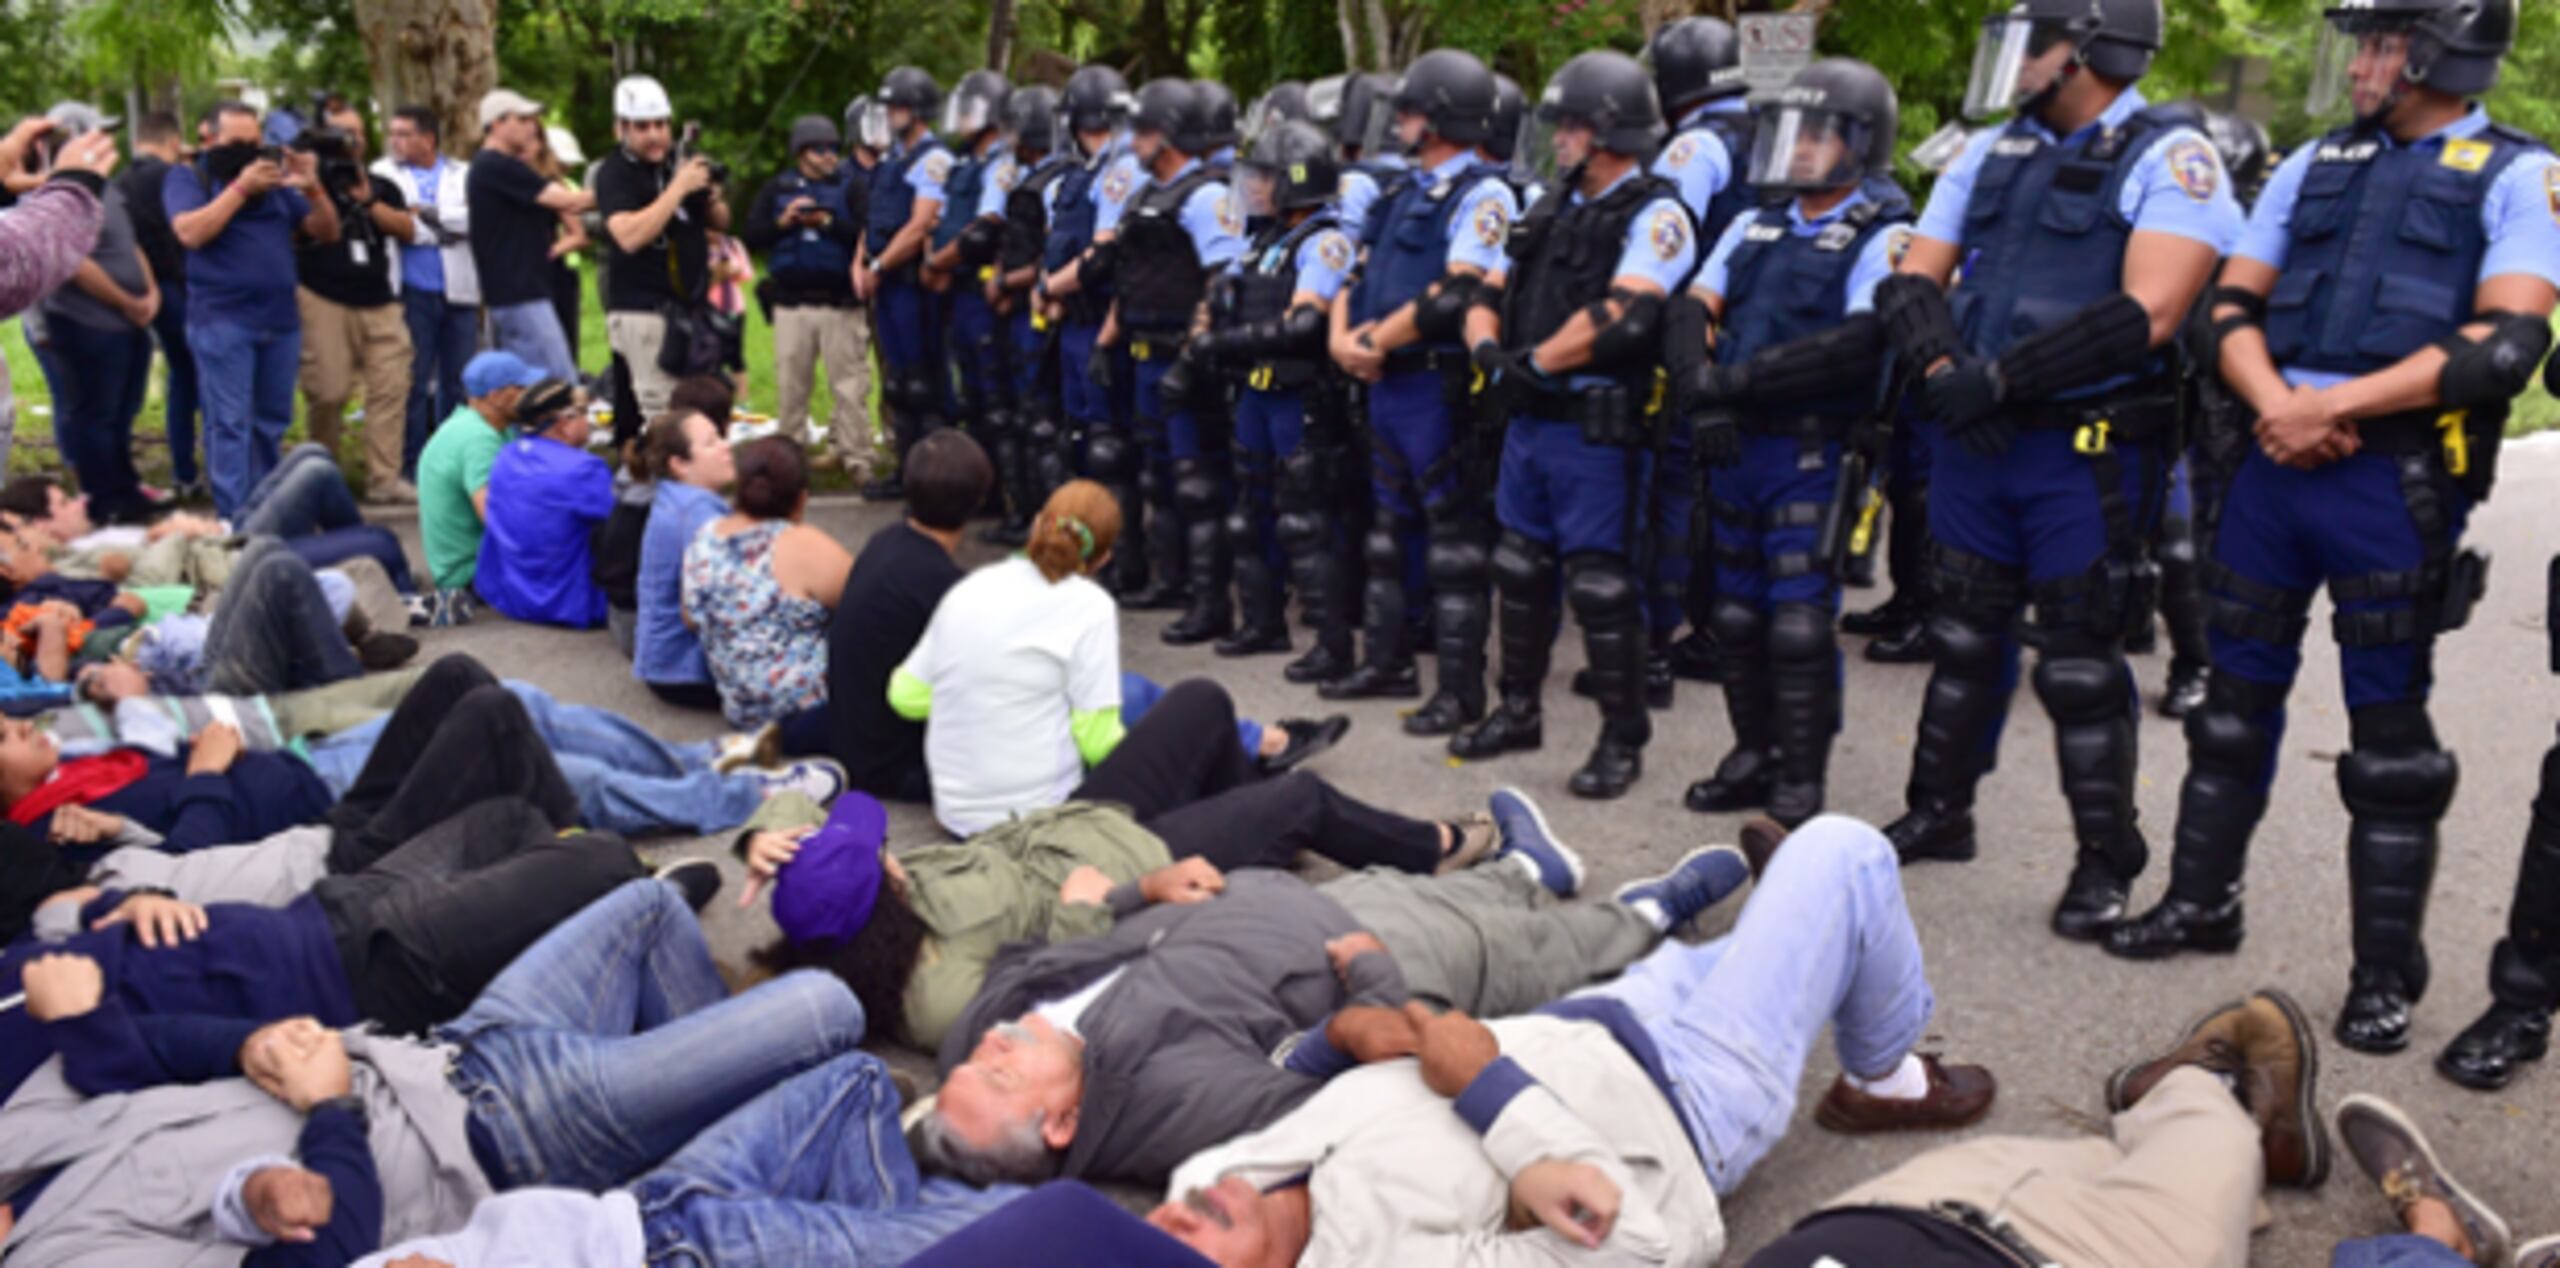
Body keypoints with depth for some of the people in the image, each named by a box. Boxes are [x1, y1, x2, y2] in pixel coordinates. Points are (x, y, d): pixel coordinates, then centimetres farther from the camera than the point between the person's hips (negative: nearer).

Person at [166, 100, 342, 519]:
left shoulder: (273, 180, 16)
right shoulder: (187, 178, 4)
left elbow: (327, 232, 12)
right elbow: (190, 232, -13)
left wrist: (311, 188, -6)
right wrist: (240, 188, -15)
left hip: (282, 321, 5)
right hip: (222, 321, -5)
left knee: (272, 423, 9)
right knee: (230, 423, -8)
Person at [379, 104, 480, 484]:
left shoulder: (463, 176, 12)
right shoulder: (385, 173, 9)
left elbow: (473, 218, -5)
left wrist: (426, 214, -9)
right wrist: (445, 230, -6)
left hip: (459, 292, 2)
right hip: (414, 292, -1)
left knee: (459, 381, 4)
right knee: (414, 381, -1)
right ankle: (411, 466, 6)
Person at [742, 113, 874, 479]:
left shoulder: (854, 185, 3)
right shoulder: (777, 188, 12)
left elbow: (867, 235, -10)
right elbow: (751, 236, 4)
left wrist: (828, 222, -19)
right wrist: (783, 221, -10)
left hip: (841, 302, -3)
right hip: (791, 303, 3)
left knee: (850, 386, -4)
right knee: (790, 387, 8)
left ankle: (857, 460, 1)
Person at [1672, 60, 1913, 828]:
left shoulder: (1883, 238, -6)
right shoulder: (1756, 229, 14)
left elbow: (1860, 346, -20)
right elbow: (1690, 310, 5)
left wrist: (1741, 377, -21)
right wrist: (1702, 394, -13)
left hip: (1812, 452, -6)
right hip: (1733, 445, 7)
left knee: (1800, 623, -6)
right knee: (1738, 615, 12)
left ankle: (1801, 786, 5)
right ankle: (1754, 757, 25)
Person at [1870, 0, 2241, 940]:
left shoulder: (2168, 159, -8)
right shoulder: (1992, 154, 11)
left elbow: (2146, 315, -20)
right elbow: (1912, 282, 7)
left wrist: (1997, 378, -21)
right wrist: (1944, 372, -13)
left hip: (2088, 449, -6)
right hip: (1972, 438, 6)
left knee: (2080, 662, 1)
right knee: (1965, 637, 16)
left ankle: (2106, 863, 17)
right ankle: (1937, 815, 32)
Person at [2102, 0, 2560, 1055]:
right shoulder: (2316, 166, 15)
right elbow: (2232, 308, 9)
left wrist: (2337, 405, -17)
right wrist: (2277, 405, -10)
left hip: (2397, 481, -4)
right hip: (2277, 459, 5)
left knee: (2389, 725, 2)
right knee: (2237, 694, 12)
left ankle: (2386, 973, 13)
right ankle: (2201, 901, 27)